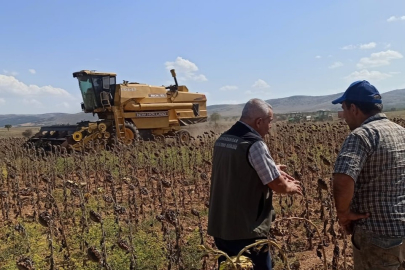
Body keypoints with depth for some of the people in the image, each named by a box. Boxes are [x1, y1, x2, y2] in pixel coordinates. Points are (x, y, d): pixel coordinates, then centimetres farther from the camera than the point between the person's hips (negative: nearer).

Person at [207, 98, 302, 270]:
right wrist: (290, 187, 8)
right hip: (246, 231, -8)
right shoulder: (254, 144, -19)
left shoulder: (223, 140, 6)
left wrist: (271, 169, 17)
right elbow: (277, 185, -13)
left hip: (219, 227, 8)